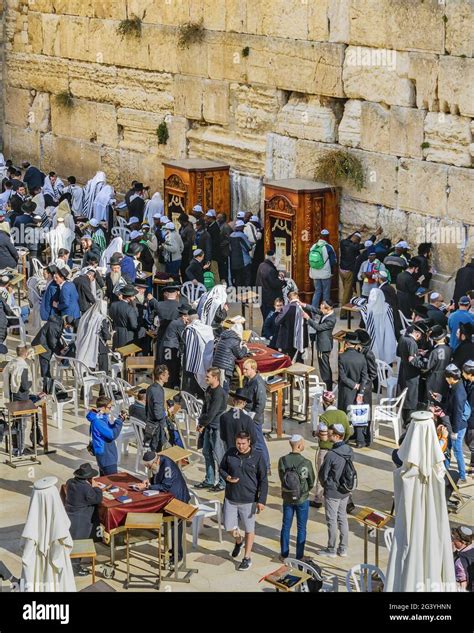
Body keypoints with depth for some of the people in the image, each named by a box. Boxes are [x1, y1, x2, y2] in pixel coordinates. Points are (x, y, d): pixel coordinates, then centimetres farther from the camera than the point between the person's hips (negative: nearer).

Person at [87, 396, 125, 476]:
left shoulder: (103, 417, 6)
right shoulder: (97, 421, -23)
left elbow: (110, 429, 16)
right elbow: (112, 435, -24)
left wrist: (120, 419, 2)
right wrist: (120, 421, -19)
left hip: (107, 454, 10)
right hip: (105, 456, -10)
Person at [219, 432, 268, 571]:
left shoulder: (257, 457, -11)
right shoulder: (230, 454, -3)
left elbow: (263, 480, -8)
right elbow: (222, 468, 12)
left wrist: (262, 500, -14)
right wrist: (227, 477, -12)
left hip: (249, 500, -3)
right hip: (231, 498, 3)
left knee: (249, 529, 7)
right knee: (229, 527, 8)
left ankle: (247, 558, 21)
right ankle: (238, 541, 41)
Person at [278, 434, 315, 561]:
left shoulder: (282, 461, -13)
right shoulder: (306, 463, -20)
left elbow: (282, 478, -3)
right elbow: (311, 483, -8)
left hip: (287, 498, 3)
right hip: (302, 499, -3)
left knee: (286, 526, 17)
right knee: (301, 528, 11)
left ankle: (284, 554, 25)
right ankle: (299, 556, 18)